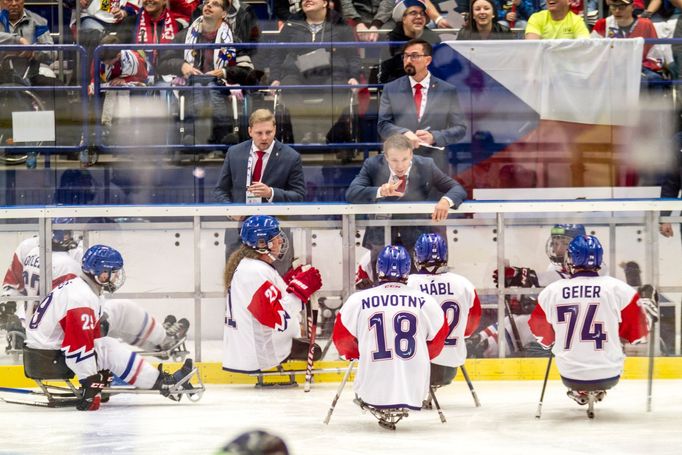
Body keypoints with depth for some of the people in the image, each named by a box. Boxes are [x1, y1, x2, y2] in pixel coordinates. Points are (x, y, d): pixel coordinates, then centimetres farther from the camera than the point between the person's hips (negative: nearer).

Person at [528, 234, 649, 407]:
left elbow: (543, 335, 9)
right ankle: (598, 391, 26)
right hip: (609, 377, -1)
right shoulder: (617, 288, -10)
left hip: (570, 377, 1)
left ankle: (579, 392, 26)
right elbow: (638, 331, 1)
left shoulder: (551, 291, -6)